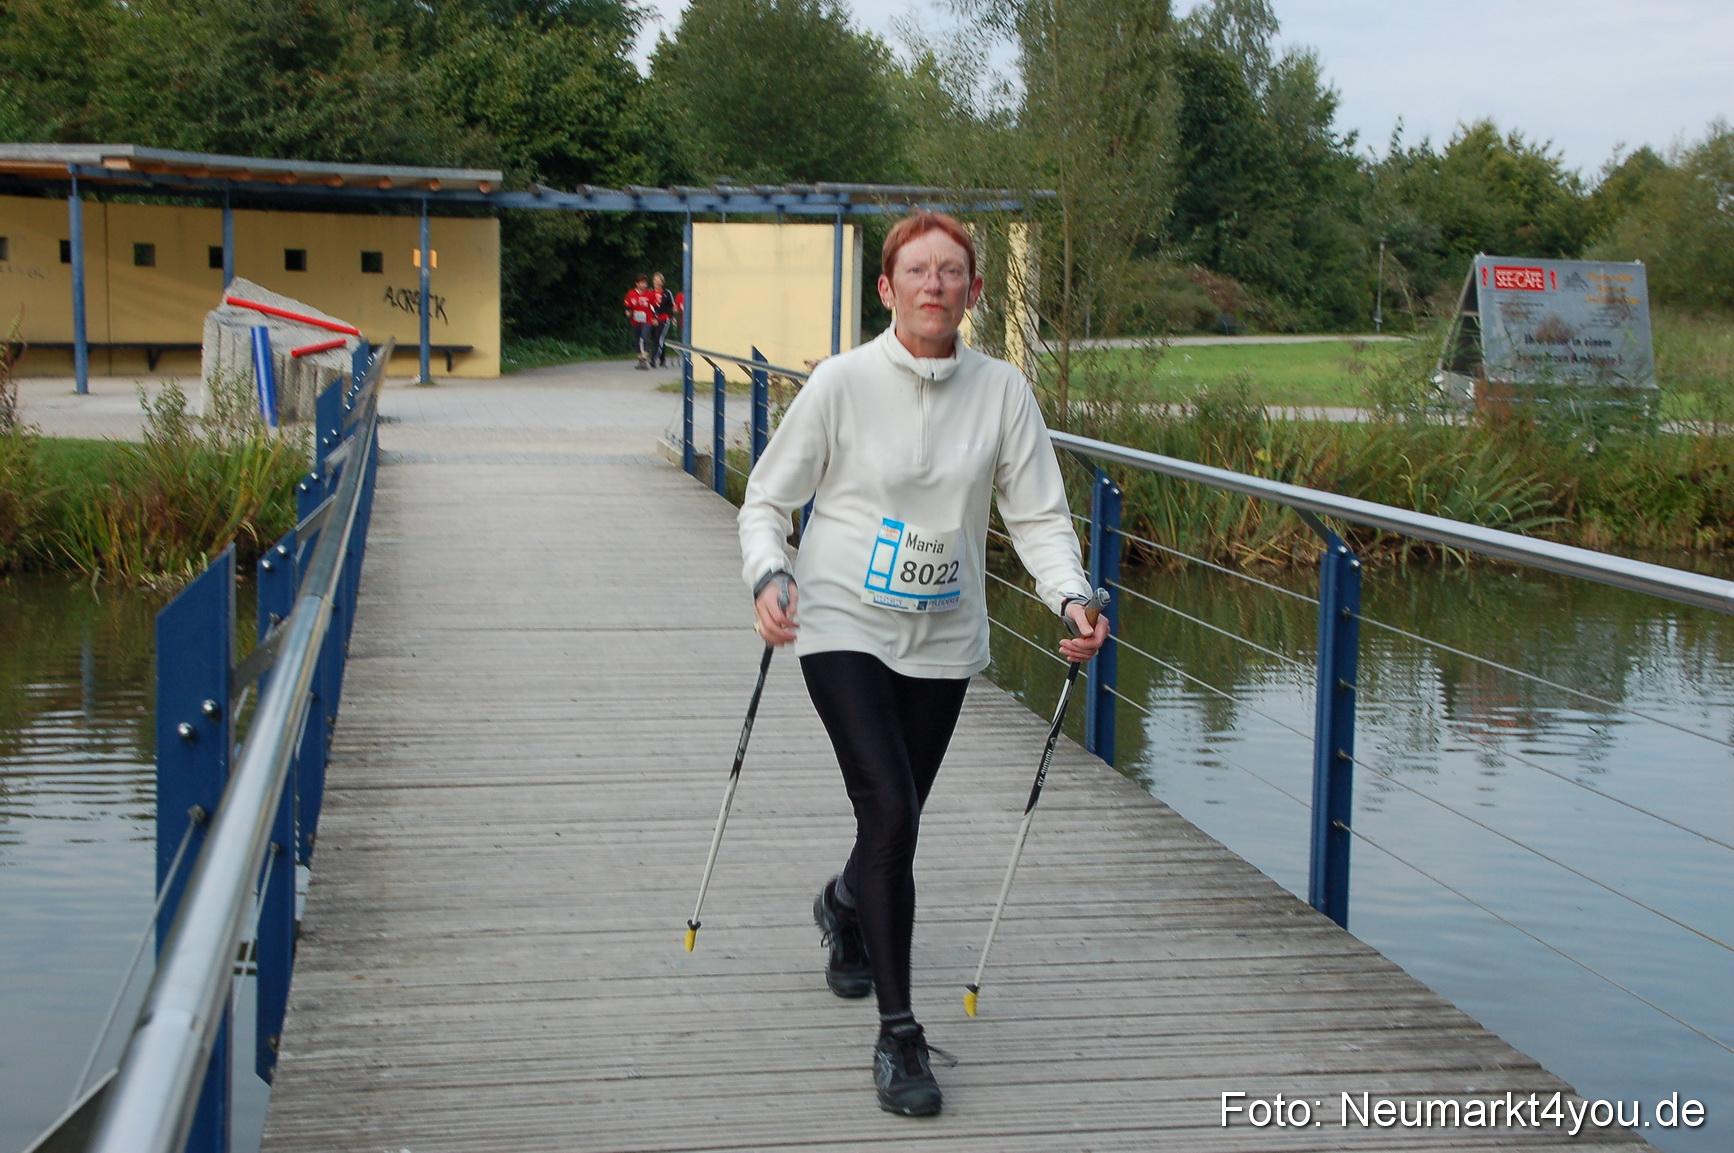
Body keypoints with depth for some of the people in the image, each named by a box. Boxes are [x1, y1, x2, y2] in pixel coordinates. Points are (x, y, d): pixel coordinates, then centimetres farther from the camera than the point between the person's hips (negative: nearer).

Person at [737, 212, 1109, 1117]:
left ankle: (845, 906, 53)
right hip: (844, 626, -3)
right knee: (889, 812, -18)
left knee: (896, 822, 15)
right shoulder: (844, 383, -9)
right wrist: (768, 576, -21)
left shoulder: (1002, 391, -2)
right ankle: (897, 1034, -9)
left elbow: (1038, 514, 0)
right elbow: (767, 498, -2)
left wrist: (1071, 599, -18)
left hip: (943, 638, 4)